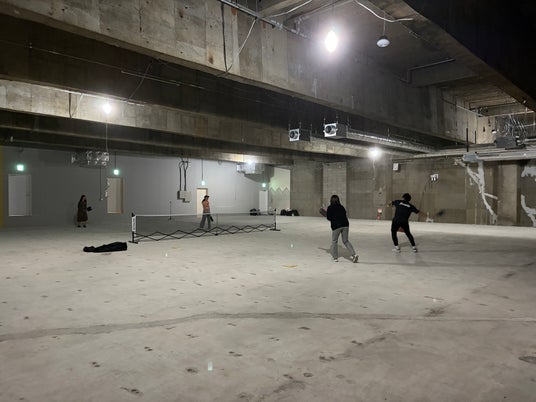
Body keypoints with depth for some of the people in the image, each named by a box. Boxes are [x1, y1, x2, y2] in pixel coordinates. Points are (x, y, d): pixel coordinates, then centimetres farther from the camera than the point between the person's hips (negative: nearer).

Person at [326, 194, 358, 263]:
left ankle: (335, 257, 16)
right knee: (346, 241, 14)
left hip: (336, 225, -4)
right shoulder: (342, 207, 14)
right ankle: (354, 254, 0)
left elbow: (328, 217, -3)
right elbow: (344, 216, 12)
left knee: (334, 241, 13)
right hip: (345, 224, 4)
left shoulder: (330, 208, 1)